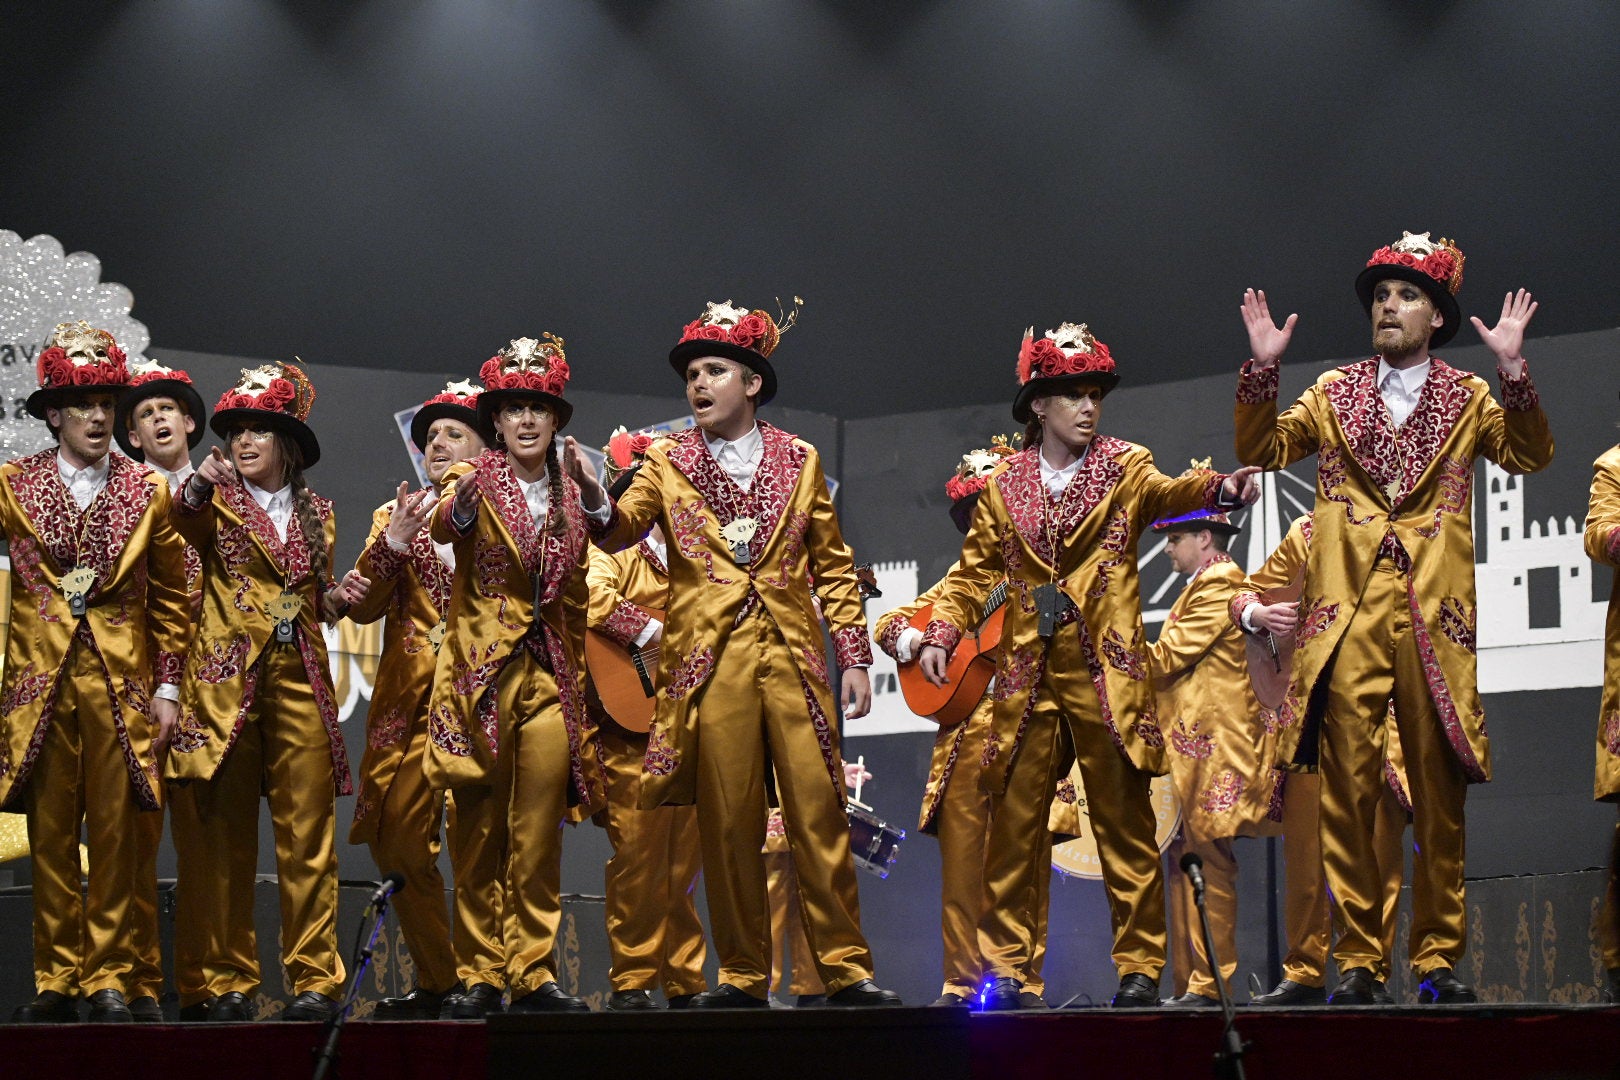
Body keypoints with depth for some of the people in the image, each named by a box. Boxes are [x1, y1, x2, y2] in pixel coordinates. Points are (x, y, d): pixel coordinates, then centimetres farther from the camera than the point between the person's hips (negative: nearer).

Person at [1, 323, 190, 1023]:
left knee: (116, 835, -2)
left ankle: (109, 980, 5)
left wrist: (167, 688, 5)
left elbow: (170, 599, 10)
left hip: (122, 682, 0)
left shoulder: (149, 493, 7)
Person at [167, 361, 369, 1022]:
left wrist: (339, 595, 3)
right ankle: (228, 980, 1)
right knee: (226, 834, -3)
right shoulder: (219, 502, 7)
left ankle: (315, 978, -2)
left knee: (308, 835, -4)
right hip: (226, 681, -2)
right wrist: (199, 485, -36)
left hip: (300, 681, 2)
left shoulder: (316, 514, 17)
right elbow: (186, 522, -16)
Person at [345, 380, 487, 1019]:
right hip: (410, 701, 4)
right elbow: (363, 607, 6)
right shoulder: (396, 516, 17)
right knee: (397, 839, -1)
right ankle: (438, 982, 8)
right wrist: (393, 544, -9)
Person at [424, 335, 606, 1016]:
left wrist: (579, 682, 17)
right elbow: (443, 526, -21)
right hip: (482, 674, -3)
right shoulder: (474, 482, 2)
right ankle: (479, 977, 2)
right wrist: (459, 502, -44)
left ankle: (533, 973, 6)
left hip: (549, 678, 3)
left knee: (539, 838, 1)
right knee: (480, 834, -3)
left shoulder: (570, 499, 14)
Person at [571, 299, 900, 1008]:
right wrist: (594, 497, -28)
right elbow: (622, 528, -6)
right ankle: (742, 975, 6)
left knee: (819, 816, -4)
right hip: (710, 662, 0)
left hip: (791, 656, 0)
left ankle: (845, 969, 1)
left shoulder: (798, 461, 12)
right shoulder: (669, 464, 10)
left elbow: (833, 567, 13)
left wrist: (854, 657, 6)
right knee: (726, 823, 0)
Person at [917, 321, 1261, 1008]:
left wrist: (1220, 489, -35)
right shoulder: (1005, 485, 12)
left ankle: (1140, 967, 2)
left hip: (1105, 673, -2)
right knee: (1013, 822, 4)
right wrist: (941, 635, 1)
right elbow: (975, 572, 16)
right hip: (1027, 674, 2)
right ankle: (1003, 965, 11)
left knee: (1124, 823, -2)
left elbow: (1166, 494, -13)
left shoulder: (1124, 468, 6)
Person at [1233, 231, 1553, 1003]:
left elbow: (1528, 455, 0)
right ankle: (1356, 959, -1)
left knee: (1440, 797, 0)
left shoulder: (1467, 399, 11)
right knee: (1348, 793, -4)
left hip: (1434, 619, -1)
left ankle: (1438, 959, 5)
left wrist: (1512, 371, -12)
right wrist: (1263, 367, -3)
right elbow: (1261, 450, 10)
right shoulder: (1335, 395, 15)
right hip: (1347, 619, 1)